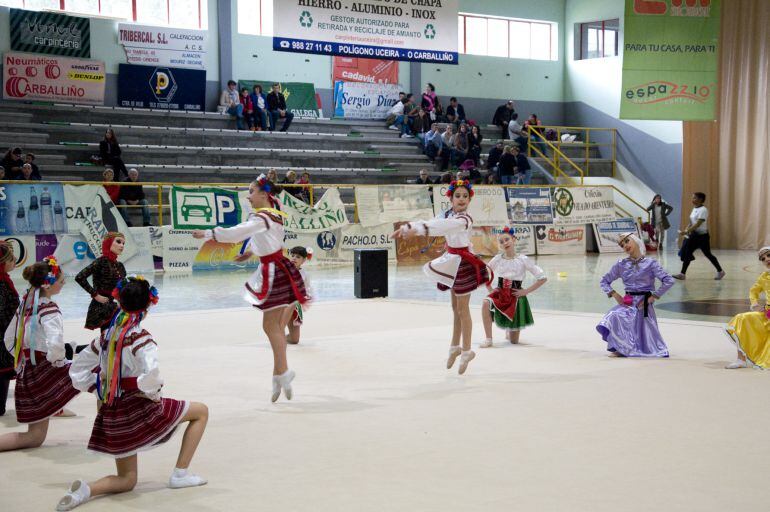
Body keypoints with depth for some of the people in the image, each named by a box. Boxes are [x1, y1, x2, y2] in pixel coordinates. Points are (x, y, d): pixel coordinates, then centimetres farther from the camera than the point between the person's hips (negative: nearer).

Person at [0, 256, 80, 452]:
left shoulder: (25, 304, 8)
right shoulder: (48, 309, -18)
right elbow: (55, 344, -34)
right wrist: (58, 360, -15)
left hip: (26, 373, 8)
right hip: (46, 371, -8)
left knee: (35, 437, 18)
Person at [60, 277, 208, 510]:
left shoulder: (107, 336, 7)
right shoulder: (141, 338, -14)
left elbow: (77, 371, 15)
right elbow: (151, 376, -30)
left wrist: (100, 390, 15)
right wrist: (153, 394, -12)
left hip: (111, 416, 7)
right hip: (138, 410, -7)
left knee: (127, 480, 20)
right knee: (201, 411, 13)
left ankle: (87, 489, -10)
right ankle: (180, 474, 9)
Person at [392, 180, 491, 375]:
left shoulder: (464, 219, -23)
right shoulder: (447, 214, 5)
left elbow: (443, 227, -39)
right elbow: (432, 223, -3)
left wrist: (417, 230, -51)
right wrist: (407, 227, -19)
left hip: (463, 262, -8)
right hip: (452, 262, 8)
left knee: (462, 309, 0)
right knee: (456, 307, 17)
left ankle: (466, 351, 10)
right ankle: (455, 347, 27)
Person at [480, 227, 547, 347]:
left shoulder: (523, 260, -9)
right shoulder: (497, 259, -2)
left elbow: (543, 278, -8)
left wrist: (526, 291, -10)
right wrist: (490, 289, -1)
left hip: (515, 297, -2)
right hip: (500, 294, 2)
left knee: (513, 341, 0)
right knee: (486, 303, -37)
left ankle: (509, 330, 40)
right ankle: (488, 339, -25)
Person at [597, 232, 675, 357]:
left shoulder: (650, 263, -4)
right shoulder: (621, 265, 6)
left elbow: (668, 281, -10)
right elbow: (604, 281, 15)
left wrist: (652, 297, -11)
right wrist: (615, 295, -1)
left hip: (644, 305, -2)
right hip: (627, 303, 2)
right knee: (613, 317, -28)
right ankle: (621, 348, -9)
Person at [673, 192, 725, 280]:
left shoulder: (703, 210, -17)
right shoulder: (694, 209, 9)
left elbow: (698, 224, -24)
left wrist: (686, 231, -28)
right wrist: (686, 229, -1)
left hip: (702, 236, -8)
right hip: (694, 235, 8)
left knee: (708, 254, 3)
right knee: (687, 253, 0)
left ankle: (720, 271, 19)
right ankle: (682, 274, 1)